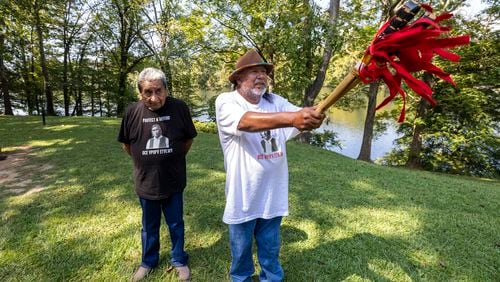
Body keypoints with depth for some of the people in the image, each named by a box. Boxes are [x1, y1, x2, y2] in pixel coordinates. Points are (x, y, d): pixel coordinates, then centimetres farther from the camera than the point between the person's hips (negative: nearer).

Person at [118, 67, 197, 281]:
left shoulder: (179, 108, -15)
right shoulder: (132, 112, -11)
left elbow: (188, 139, 0)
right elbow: (126, 145, 5)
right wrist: (144, 162, 11)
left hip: (173, 181, -1)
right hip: (146, 181, 1)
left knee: (176, 224, 16)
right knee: (149, 226, 20)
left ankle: (179, 261, 38)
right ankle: (148, 262, 43)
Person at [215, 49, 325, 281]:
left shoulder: (275, 102, -1)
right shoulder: (226, 102, -13)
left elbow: (304, 118, -15)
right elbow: (247, 121, -34)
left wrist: (316, 114, -39)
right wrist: (292, 118, -47)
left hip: (272, 195, 3)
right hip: (243, 197, -3)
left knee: (270, 249, 23)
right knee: (241, 250, 20)